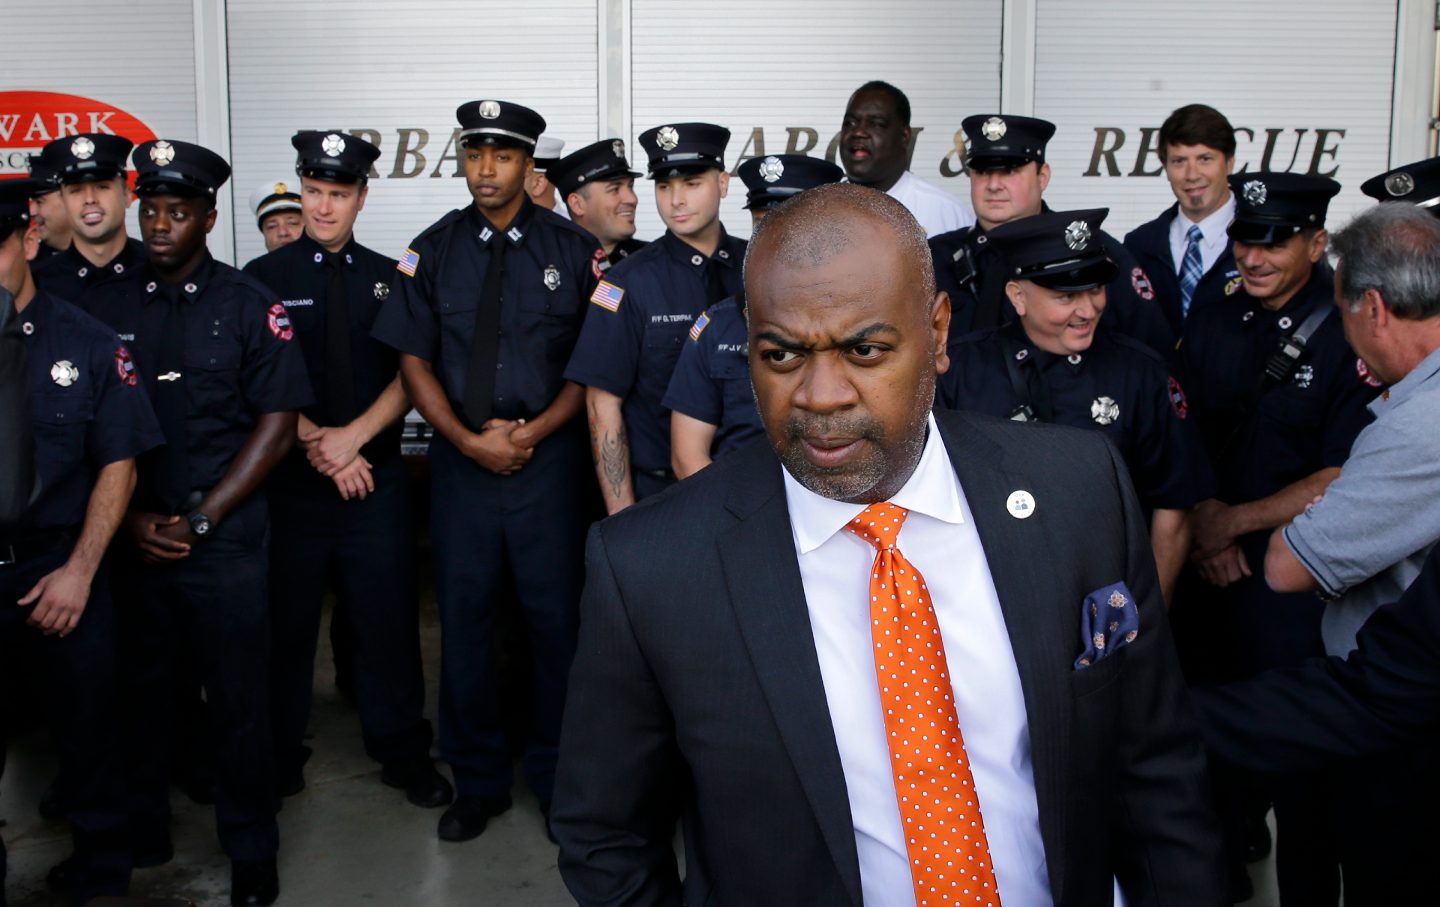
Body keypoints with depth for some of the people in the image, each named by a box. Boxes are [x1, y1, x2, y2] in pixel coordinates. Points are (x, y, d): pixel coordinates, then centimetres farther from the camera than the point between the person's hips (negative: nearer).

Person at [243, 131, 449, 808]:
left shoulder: (389, 278, 9)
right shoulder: (263, 278, 3)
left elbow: (410, 375, 2)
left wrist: (352, 436, -11)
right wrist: (315, 444, -12)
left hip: (376, 478, 1)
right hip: (289, 478, -1)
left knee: (388, 617, 4)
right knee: (285, 620, 6)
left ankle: (403, 752, 18)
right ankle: (279, 759, 22)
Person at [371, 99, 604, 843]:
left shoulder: (573, 250, 0)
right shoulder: (432, 251, 4)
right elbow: (414, 361, 5)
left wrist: (531, 432, -10)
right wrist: (468, 439, -7)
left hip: (549, 455, -1)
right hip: (461, 457, 2)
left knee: (555, 619, 3)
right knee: (463, 620, 7)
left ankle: (555, 779, 21)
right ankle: (477, 782, 22)